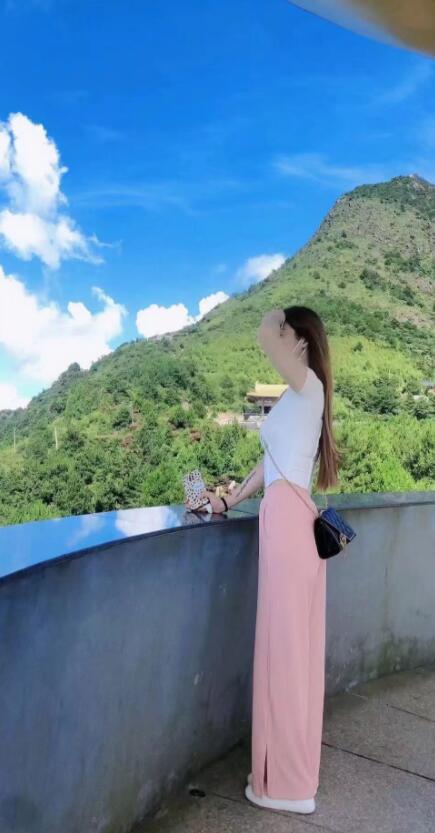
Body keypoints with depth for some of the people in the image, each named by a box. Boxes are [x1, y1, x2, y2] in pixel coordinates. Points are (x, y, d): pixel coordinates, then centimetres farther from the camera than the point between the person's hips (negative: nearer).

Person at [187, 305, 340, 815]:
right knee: (294, 644, 13)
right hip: (289, 518, 9)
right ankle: (292, 769, 24)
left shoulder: (309, 386, -5)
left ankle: (291, 785, 8)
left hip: (289, 518, -9)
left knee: (287, 644, -3)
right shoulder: (296, 398, 21)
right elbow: (268, 464, 22)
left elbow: (265, 335, -22)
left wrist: (275, 321, -1)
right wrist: (228, 501, 22)